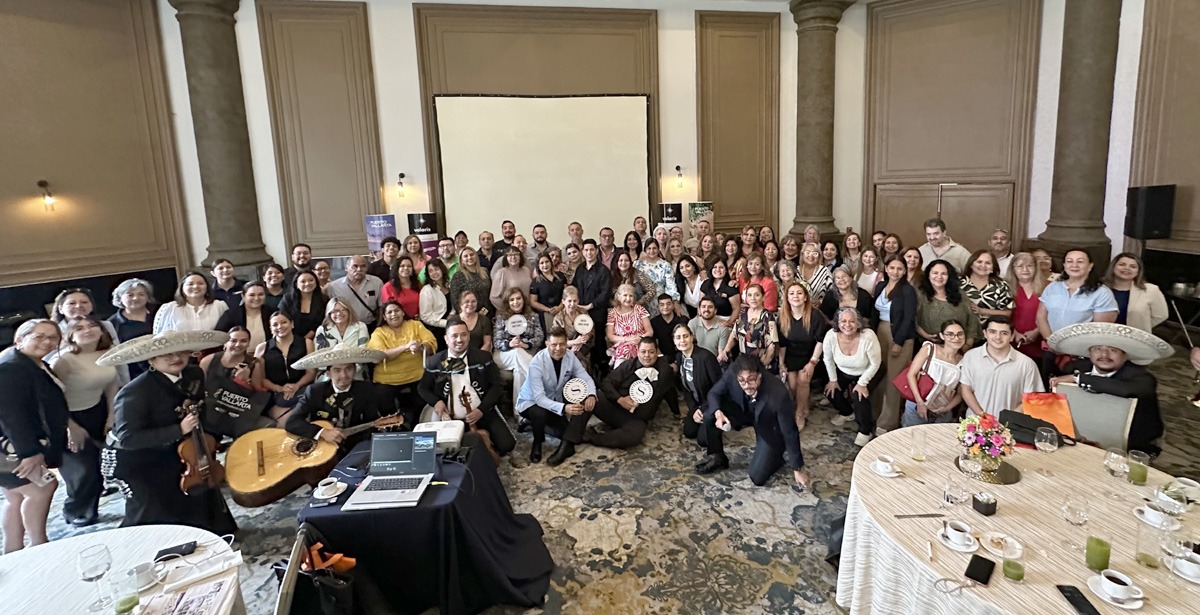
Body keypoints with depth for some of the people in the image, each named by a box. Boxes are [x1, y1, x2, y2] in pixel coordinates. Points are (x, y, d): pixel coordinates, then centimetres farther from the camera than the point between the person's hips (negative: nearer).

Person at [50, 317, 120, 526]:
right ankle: (75, 512, 28)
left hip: (97, 411, 6)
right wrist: (70, 427, -18)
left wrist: (112, 417, 3)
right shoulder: (64, 359, -23)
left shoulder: (107, 354, -5)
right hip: (71, 417, -5)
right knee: (84, 469, 1)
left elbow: (112, 385, 5)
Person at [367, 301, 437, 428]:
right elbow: (380, 355, -11)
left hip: (417, 378, 1)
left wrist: (420, 347, -24)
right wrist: (405, 347, -21)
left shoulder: (415, 325, 11)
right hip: (388, 381, 0)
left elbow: (432, 344, -1)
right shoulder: (379, 333, 7)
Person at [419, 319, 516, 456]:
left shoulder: (483, 357, 2)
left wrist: (482, 409, -12)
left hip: (484, 415, -1)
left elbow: (497, 385, 1)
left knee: (506, 445, -18)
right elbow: (422, 387, 15)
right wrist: (436, 401, -6)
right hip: (451, 419, 1)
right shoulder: (435, 362, 4)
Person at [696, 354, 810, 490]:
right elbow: (713, 393, -12)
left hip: (770, 428, -4)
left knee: (757, 478, -9)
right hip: (745, 412, 4)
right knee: (710, 416, -19)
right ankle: (717, 458, 7)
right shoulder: (731, 374, -32)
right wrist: (718, 413, -34)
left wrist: (798, 469, -17)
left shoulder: (778, 394, -40)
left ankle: (783, 454, 19)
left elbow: (789, 432, -28)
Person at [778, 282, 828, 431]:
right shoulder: (783, 316, -11)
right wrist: (781, 362, 0)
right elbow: (781, 343, -2)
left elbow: (821, 340, -15)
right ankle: (804, 408, 19)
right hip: (791, 355, 3)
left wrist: (812, 362, -16)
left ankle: (800, 414, -1)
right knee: (792, 384, -9)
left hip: (810, 355, -3)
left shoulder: (815, 315, -22)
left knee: (802, 379, -19)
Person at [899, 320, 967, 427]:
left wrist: (947, 408, -8)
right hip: (917, 408, -2)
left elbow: (961, 393, 7)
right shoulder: (929, 348, -5)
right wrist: (920, 402, -14)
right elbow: (911, 374, -8)